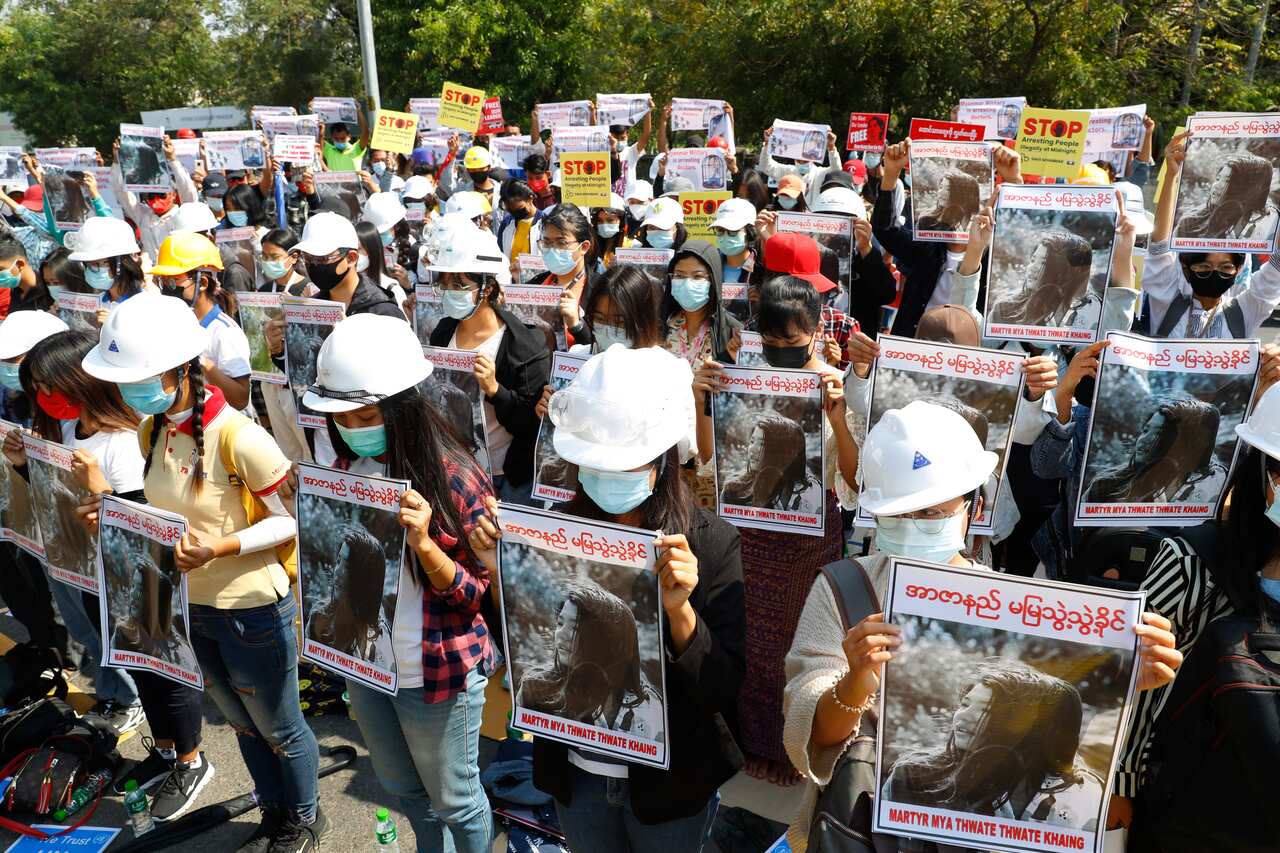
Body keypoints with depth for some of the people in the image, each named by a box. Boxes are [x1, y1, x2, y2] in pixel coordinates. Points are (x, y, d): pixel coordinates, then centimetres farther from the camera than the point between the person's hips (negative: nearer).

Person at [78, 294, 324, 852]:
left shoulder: (238, 436, -26)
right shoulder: (152, 431, -3)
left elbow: (289, 520, -18)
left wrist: (220, 547, -30)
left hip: (251, 608, -7)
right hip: (190, 606, 7)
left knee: (278, 729, 15)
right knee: (241, 723, 25)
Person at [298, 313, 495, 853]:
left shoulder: (454, 477, -22)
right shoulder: (347, 467, -4)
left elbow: (476, 595, -16)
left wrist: (424, 543, -33)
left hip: (436, 673, -6)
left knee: (453, 800, 16)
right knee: (403, 787, 27)